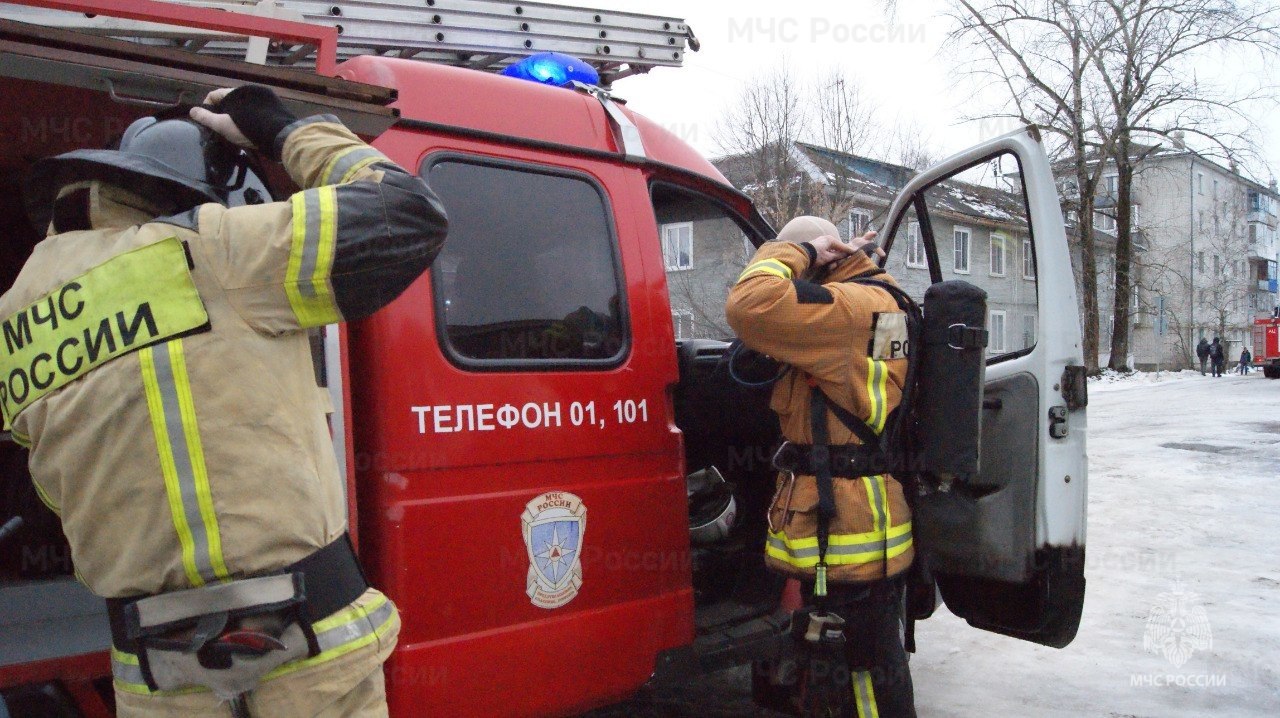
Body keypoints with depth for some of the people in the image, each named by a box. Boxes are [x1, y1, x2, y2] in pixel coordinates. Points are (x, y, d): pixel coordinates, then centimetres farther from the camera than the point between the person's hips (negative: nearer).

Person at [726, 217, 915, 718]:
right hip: (856, 521, 11)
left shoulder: (853, 305, -20)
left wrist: (791, 253, -15)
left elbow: (751, 306, -32)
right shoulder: (873, 299, 14)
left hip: (847, 531, -11)